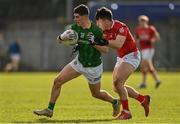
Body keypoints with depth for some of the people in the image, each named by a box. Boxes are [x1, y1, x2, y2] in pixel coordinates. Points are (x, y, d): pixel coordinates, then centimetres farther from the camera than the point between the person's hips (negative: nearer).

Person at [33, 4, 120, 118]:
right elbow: (59, 39, -3)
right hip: (79, 62, 5)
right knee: (58, 81, -5)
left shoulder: (96, 31, -23)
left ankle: (115, 102, 41)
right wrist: (63, 37, -26)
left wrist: (93, 43, -34)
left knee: (96, 94, 11)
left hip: (93, 67, -5)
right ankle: (50, 110, 6)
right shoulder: (75, 27, -8)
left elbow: (105, 50, -19)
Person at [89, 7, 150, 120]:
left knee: (118, 82, -22)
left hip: (131, 56, -9)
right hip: (121, 58, 9)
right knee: (117, 88, 9)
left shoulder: (120, 27, -25)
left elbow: (118, 44, -39)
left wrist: (105, 42, -53)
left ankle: (126, 112, -12)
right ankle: (143, 99, 25)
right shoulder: (105, 30, 0)